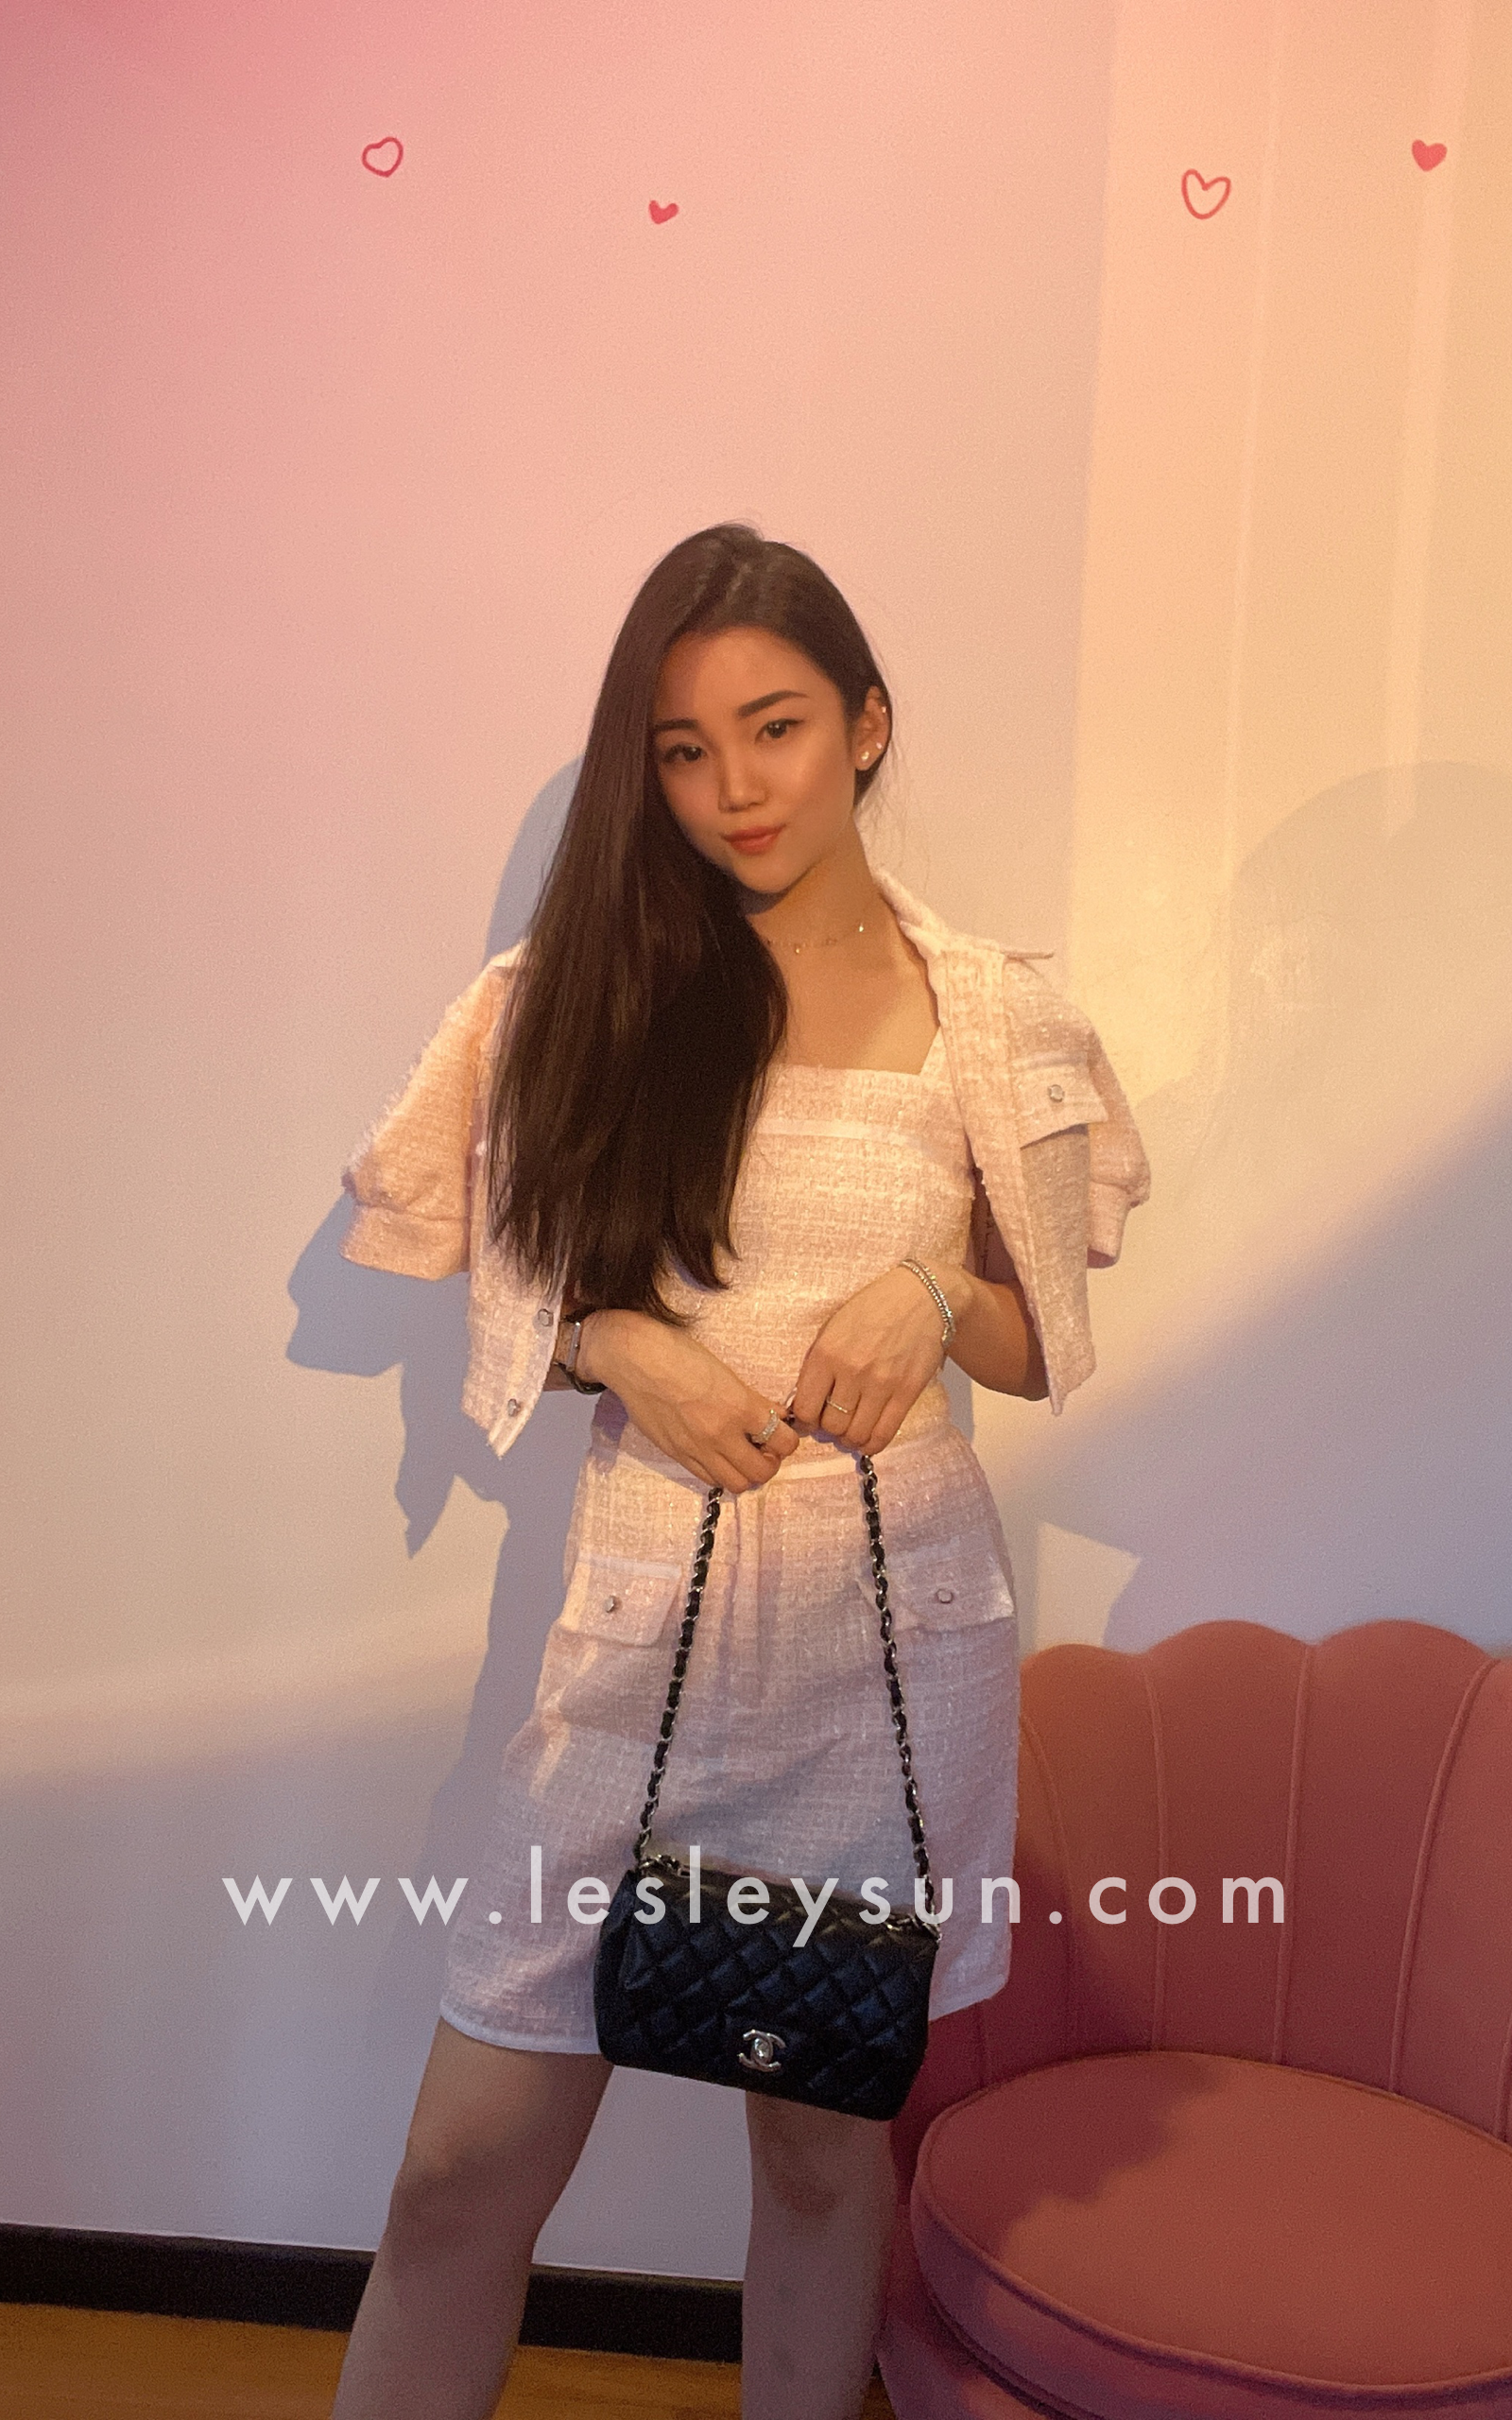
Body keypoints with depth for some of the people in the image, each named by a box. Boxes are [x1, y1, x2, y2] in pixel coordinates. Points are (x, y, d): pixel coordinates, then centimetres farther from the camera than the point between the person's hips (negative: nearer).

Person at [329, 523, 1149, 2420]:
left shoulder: (984, 1017, 1)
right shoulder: (587, 985, 2)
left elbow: (1038, 1350, 8)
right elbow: (521, 1290, 8)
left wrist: (937, 1293, -12)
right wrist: (621, 1345, -12)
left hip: (891, 1623, 0)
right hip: (649, 1604, 0)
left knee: (826, 2134, 15)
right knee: (468, 2162, 4)